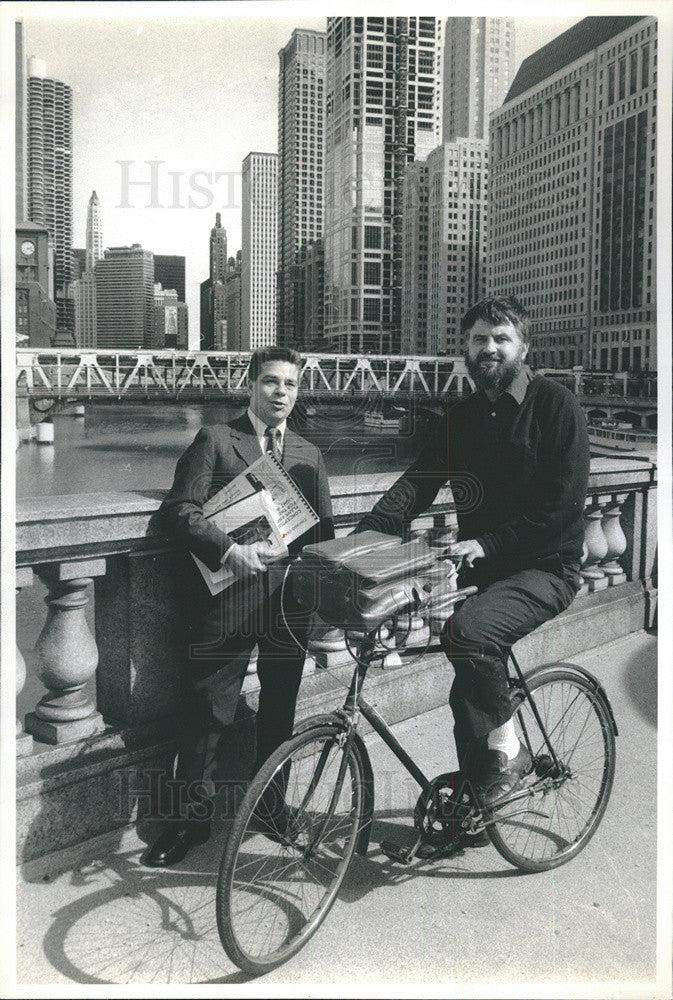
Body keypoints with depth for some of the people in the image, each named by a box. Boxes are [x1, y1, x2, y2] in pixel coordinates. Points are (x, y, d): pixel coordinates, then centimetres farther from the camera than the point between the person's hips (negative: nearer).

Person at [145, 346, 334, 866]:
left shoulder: (309, 456, 16)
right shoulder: (215, 440, 3)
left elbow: (325, 530, 15)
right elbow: (180, 509, -6)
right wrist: (230, 550, -19)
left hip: (288, 599, 4)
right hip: (227, 597, -3)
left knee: (280, 710, 13)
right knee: (208, 711, 1)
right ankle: (194, 816, 18)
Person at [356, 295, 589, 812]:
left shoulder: (557, 405, -8)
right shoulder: (462, 416, 9)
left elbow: (564, 500, -15)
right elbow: (419, 480, 0)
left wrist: (488, 542, -23)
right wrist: (368, 532, -17)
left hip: (545, 567, -5)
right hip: (480, 565, 6)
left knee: (468, 629, -30)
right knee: (469, 691, 3)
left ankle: (508, 745, -8)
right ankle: (476, 800, 21)